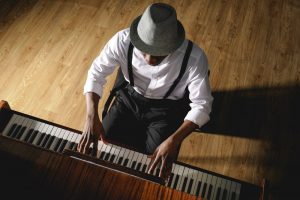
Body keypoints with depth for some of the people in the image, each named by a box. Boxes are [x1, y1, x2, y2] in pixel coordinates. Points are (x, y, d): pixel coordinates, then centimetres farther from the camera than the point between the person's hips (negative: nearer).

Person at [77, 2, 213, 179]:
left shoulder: (194, 58, -30)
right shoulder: (123, 40, -25)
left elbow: (201, 104, -21)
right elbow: (97, 73, -13)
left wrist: (173, 141, -34)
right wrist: (92, 117, -27)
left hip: (167, 108, -2)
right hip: (130, 98, 3)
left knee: (157, 174, -10)